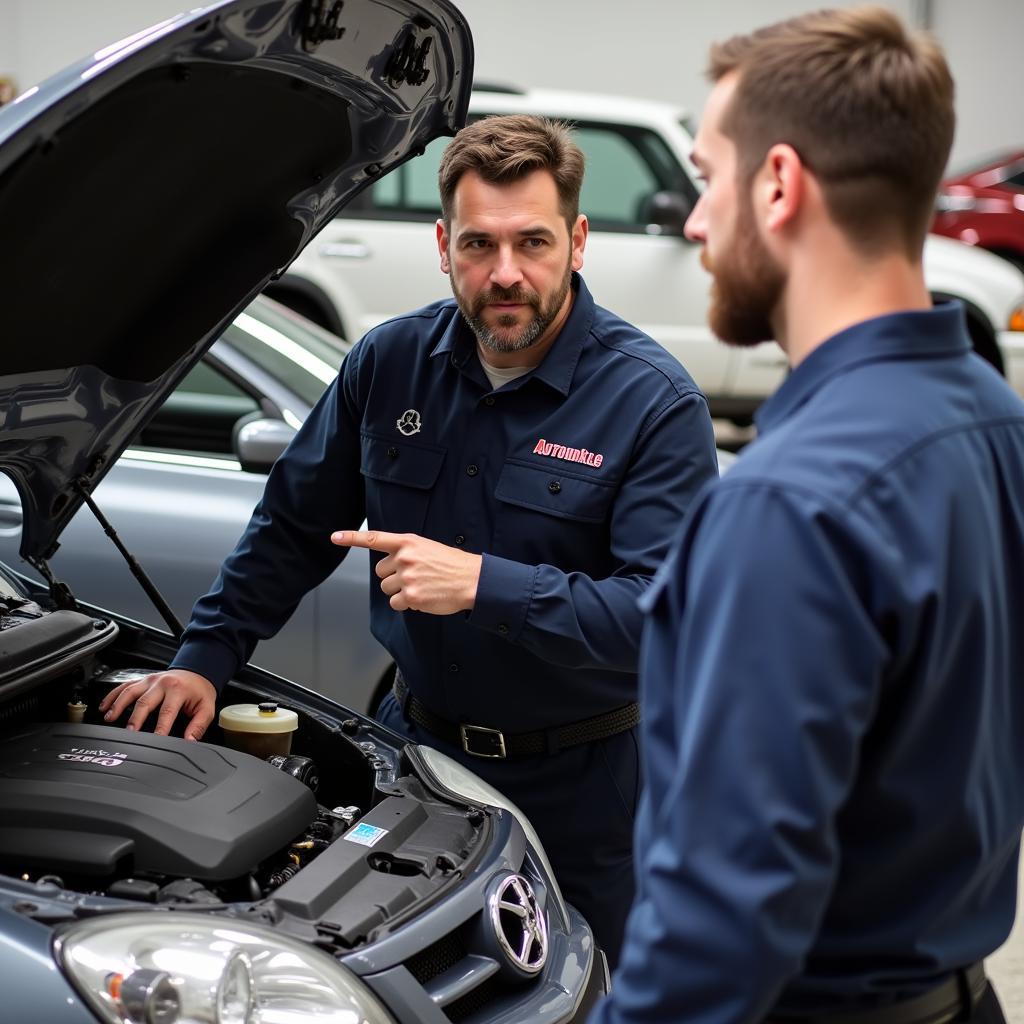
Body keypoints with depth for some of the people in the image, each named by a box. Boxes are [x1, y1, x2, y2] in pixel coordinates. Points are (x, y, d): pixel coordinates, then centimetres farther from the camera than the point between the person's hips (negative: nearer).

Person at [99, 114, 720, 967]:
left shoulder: (656, 401, -18)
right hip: (415, 741, 4)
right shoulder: (391, 361, -3)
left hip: (578, 778, -4)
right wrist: (204, 658, 0)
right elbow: (293, 526, 8)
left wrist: (485, 586, -32)